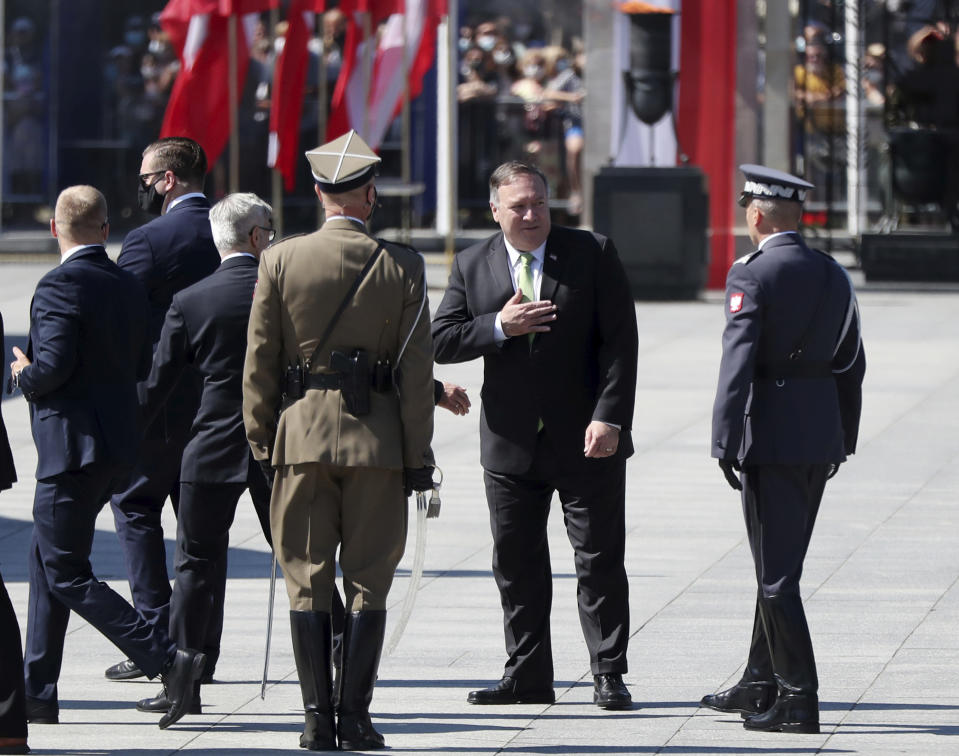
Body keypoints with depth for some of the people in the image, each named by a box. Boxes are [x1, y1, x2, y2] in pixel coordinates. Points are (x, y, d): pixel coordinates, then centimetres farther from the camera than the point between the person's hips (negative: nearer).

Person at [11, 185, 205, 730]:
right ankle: (37, 695, 17)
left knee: (66, 573, -4)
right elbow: (141, 367, 13)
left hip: (74, 443, -9)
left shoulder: (60, 286, -15)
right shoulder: (129, 286, 9)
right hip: (118, 444, 9)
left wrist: (23, 375, -3)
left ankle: (168, 660, -15)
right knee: (47, 562, 16)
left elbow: (53, 367, -23)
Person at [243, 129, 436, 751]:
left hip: (301, 438, 1)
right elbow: (417, 371, -2)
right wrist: (418, 456, 4)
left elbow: (259, 361, 1)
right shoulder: (401, 266, -3)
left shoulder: (280, 261, -2)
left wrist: (261, 439, 10)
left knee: (307, 583, 5)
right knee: (368, 584, 5)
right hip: (377, 441, 0)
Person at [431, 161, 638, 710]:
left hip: (587, 440, -3)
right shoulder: (472, 267, 5)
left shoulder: (593, 254, -2)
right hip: (511, 441, 3)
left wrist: (610, 417, -15)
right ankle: (528, 676, 15)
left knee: (600, 558, -1)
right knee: (516, 562, 6)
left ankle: (609, 675, 5)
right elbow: (442, 341, 1)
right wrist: (500, 327, -16)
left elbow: (620, 341, -6)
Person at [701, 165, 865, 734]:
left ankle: (799, 701, -6)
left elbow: (738, 365, -17)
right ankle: (761, 685, 28)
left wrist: (725, 444, -15)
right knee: (780, 564, 19)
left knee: (777, 572, -4)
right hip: (822, 437, 7)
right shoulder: (834, 276, 9)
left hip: (771, 432, -7)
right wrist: (844, 440, 19)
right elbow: (852, 366, 12)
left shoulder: (751, 276, -12)